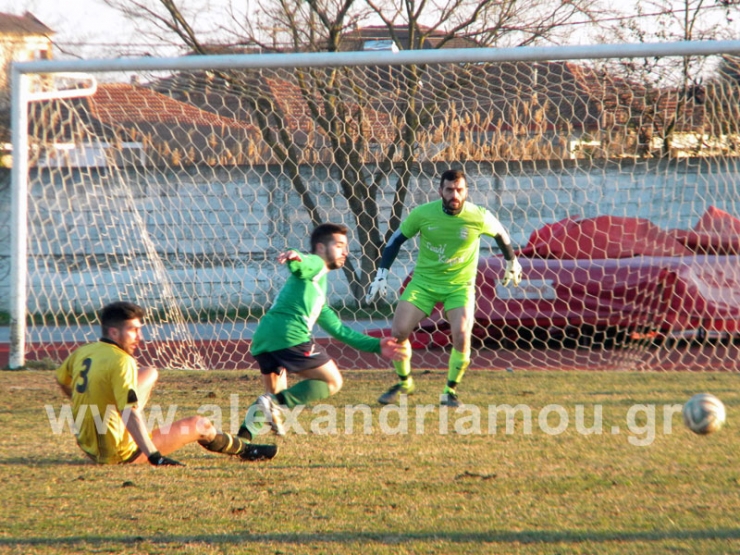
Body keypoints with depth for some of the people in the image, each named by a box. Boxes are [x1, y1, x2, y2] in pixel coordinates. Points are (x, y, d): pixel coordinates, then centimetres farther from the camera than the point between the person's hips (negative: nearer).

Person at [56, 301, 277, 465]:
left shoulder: (82, 352, 1)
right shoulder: (121, 361, -24)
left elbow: (62, 381, 20)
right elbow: (130, 411, -32)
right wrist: (154, 456, -36)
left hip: (89, 446, 9)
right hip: (118, 452, -9)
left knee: (150, 374, 23)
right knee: (199, 425, 4)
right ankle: (245, 451, 31)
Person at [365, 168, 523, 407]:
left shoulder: (479, 217, -15)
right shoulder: (422, 214, -14)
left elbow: (500, 234, 7)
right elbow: (396, 240, 0)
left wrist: (512, 263, 20)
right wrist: (381, 276, -3)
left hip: (460, 284, -1)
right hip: (424, 281, 1)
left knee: (461, 336, -21)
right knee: (398, 332, -10)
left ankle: (451, 391, 2)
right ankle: (404, 383, 18)